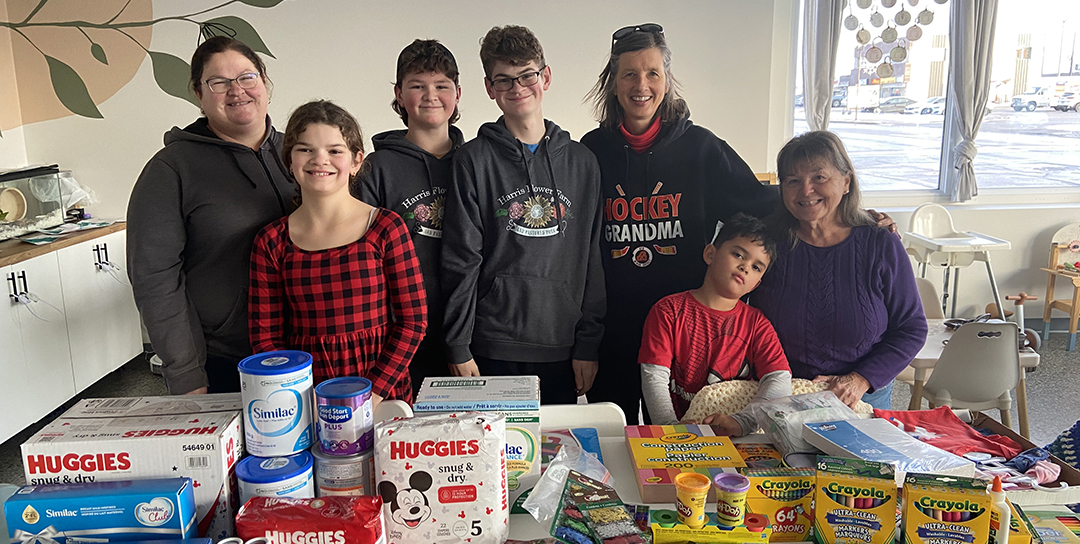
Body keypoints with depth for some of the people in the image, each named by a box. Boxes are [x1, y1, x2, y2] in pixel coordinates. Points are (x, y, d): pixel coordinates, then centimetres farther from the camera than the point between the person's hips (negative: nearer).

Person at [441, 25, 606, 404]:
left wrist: (588, 344, 3)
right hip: (493, 350, -2)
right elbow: (461, 262, -3)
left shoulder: (581, 162, 6)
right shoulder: (474, 160, -1)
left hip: (563, 348, 2)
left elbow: (592, 260, 6)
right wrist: (458, 347, -5)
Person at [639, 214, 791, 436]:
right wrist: (671, 427, -25)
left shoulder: (756, 322, 8)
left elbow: (780, 380, -6)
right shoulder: (669, 311, 2)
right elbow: (654, 377, -7)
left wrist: (741, 421, -25)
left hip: (735, 441, 2)